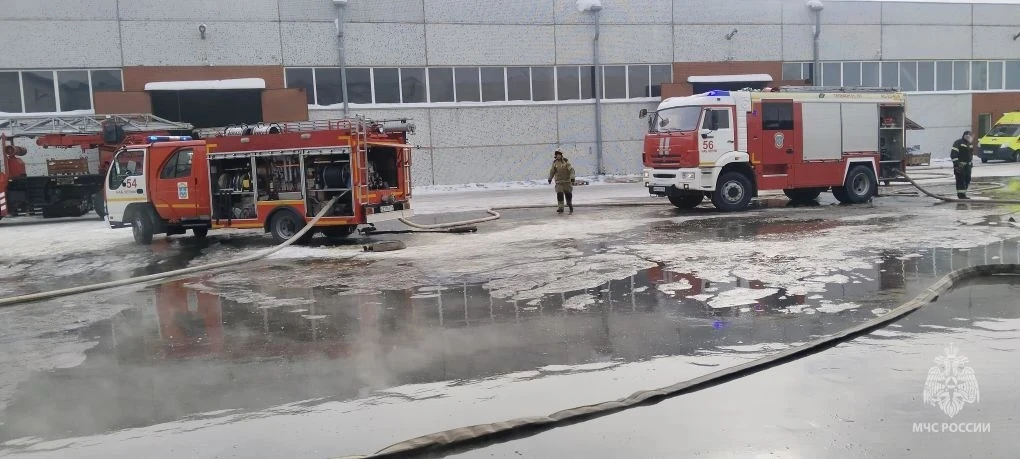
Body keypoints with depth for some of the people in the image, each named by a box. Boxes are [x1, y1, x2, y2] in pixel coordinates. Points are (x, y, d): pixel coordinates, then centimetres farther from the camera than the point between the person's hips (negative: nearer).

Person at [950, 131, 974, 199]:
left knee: (967, 179, 8)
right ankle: (961, 194, -6)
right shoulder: (958, 142, -10)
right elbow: (953, 154, -17)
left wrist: (971, 162, 24)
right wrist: (956, 163, -22)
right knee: (960, 180, -9)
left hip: (967, 165, 8)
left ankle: (963, 193, 19)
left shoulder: (970, 144, 18)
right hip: (960, 165, -8)